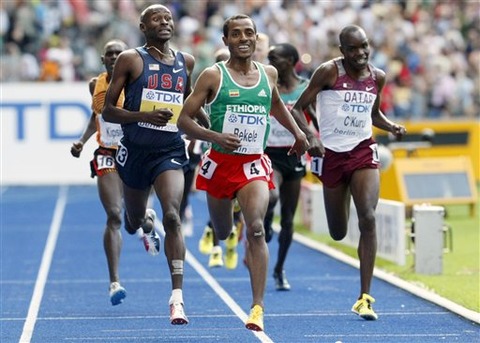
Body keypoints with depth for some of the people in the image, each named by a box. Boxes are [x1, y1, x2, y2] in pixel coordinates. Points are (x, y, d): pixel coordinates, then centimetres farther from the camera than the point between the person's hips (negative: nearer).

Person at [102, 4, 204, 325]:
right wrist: (145, 116, -21)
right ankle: (146, 221, 60)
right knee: (133, 222, 19)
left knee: (172, 216, -22)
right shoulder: (131, 59, -5)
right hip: (136, 150, 0)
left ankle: (178, 296, -25)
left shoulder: (186, 62, 6)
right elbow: (108, 110, -6)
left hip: (170, 150, 0)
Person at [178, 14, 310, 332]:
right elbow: (184, 119, -7)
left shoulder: (269, 73, 5)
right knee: (222, 232, 17)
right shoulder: (213, 76, -6)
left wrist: (298, 132, 22)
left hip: (254, 164, 0)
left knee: (256, 228, -21)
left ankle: (258, 308, -21)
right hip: (221, 162, 0)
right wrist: (215, 137, -22)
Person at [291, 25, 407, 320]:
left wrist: (391, 126, 1)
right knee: (338, 233, 9)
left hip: (364, 152, 2)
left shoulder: (377, 77, 4)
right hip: (333, 154, -2)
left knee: (368, 219, -18)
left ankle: (365, 298, -15)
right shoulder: (329, 72, -8)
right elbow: (298, 108, -5)